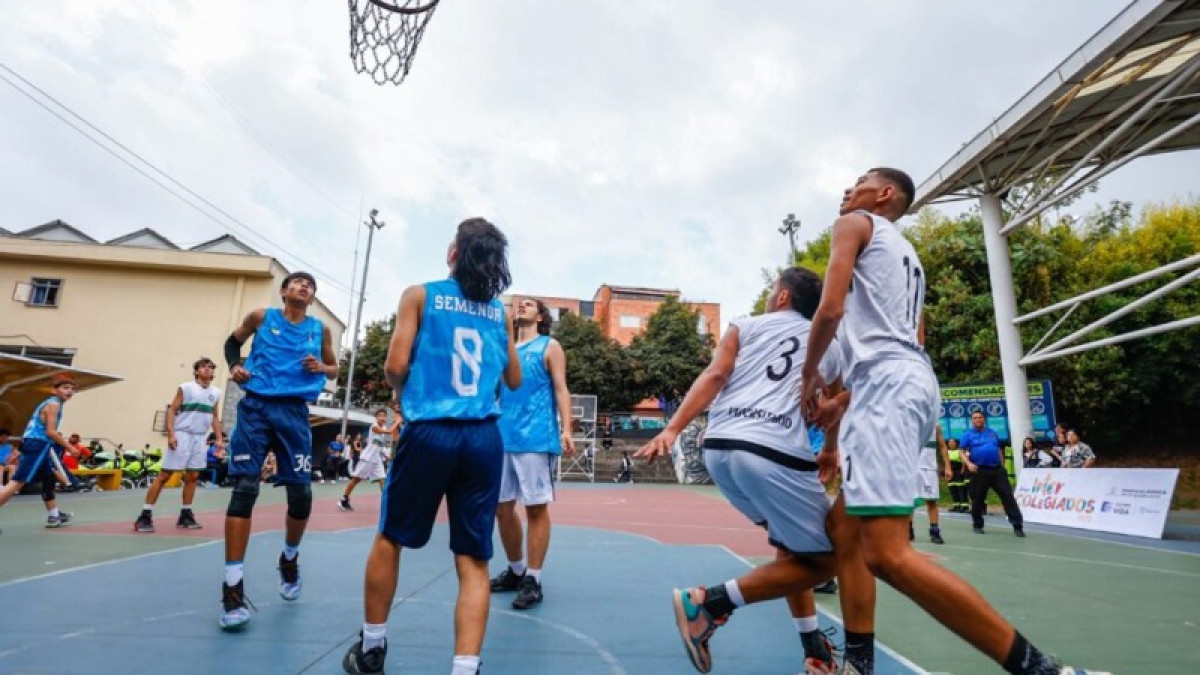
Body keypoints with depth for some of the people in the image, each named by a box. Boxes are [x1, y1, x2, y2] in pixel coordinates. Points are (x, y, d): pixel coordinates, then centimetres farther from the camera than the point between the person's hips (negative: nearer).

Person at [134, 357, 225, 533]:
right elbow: (171, 410, -5)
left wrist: (219, 438, 11)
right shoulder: (185, 388, -3)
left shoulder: (216, 393, 11)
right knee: (164, 475, -4)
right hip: (182, 435, -5)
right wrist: (170, 434, -16)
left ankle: (185, 515, 15)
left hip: (200, 438, 5)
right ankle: (145, 515, 1)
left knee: (193, 476, 8)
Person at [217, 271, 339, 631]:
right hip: (256, 406, -1)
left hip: (294, 412, 1)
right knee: (244, 488, -9)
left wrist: (322, 368, -4)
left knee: (301, 494, 1)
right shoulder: (261, 317, 7)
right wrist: (235, 366, 2)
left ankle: (289, 558, 30)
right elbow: (233, 342, 22)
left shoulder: (320, 329, 9)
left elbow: (334, 367, 18)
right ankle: (232, 587, -3)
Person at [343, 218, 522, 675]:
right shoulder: (501, 311, 11)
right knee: (473, 559, 6)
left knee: (390, 539, 19)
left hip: (430, 432, -1)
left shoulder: (420, 294, 3)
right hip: (484, 438, 2)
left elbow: (396, 366, -4)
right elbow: (514, 380, 17)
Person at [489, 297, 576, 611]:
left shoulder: (549, 346, 4)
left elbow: (561, 389, -3)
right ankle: (516, 570, 27)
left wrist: (566, 430, -14)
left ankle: (533, 580, 8)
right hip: (503, 438, 6)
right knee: (502, 507, 10)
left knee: (536, 508, -1)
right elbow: (494, 388, 21)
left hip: (536, 438, -6)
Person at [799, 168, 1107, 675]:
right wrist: (846, 400, 26)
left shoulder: (854, 224, 6)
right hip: (911, 381, 10)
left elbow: (830, 310, -8)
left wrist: (810, 374, 8)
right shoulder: (907, 254, 31)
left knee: (887, 553, -17)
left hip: (886, 384, -10)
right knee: (845, 523, 14)